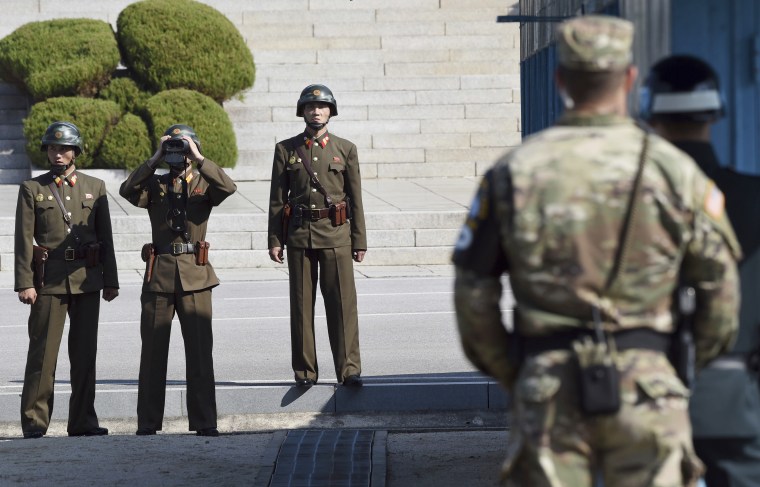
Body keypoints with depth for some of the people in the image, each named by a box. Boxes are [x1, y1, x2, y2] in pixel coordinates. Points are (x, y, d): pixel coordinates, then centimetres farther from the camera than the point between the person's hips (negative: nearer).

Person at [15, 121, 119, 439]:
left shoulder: (95, 187, 11)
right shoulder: (32, 189, 4)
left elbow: (105, 237, 11)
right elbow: (24, 239, 0)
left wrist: (110, 281, 6)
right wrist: (24, 283, -8)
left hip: (87, 280, 3)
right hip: (49, 280, -2)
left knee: (85, 352, 5)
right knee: (43, 352, -3)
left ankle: (83, 421, 11)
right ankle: (34, 421, 3)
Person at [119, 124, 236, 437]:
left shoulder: (204, 185, 8)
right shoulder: (154, 185, 11)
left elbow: (228, 187, -14)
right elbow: (127, 191, -9)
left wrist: (198, 159, -13)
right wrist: (155, 160, -10)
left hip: (195, 276, -1)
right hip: (158, 274, 1)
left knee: (200, 351, -1)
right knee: (153, 352, 4)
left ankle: (204, 422, 4)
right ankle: (148, 423, 10)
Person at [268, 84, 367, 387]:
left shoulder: (345, 149, 7)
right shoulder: (286, 150, 7)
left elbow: (356, 199, 7)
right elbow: (277, 199, 6)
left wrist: (359, 241, 3)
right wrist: (275, 240, 1)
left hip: (336, 235, -1)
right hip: (299, 235, 1)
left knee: (342, 302, -5)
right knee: (302, 304, 3)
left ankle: (348, 368, -1)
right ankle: (305, 371, 9)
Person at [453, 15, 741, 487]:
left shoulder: (513, 171, 1)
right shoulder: (674, 170, 0)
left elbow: (473, 290, 3)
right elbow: (720, 283, 6)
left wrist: (507, 375, 16)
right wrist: (699, 363, 22)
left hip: (548, 388, 1)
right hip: (645, 386, -1)